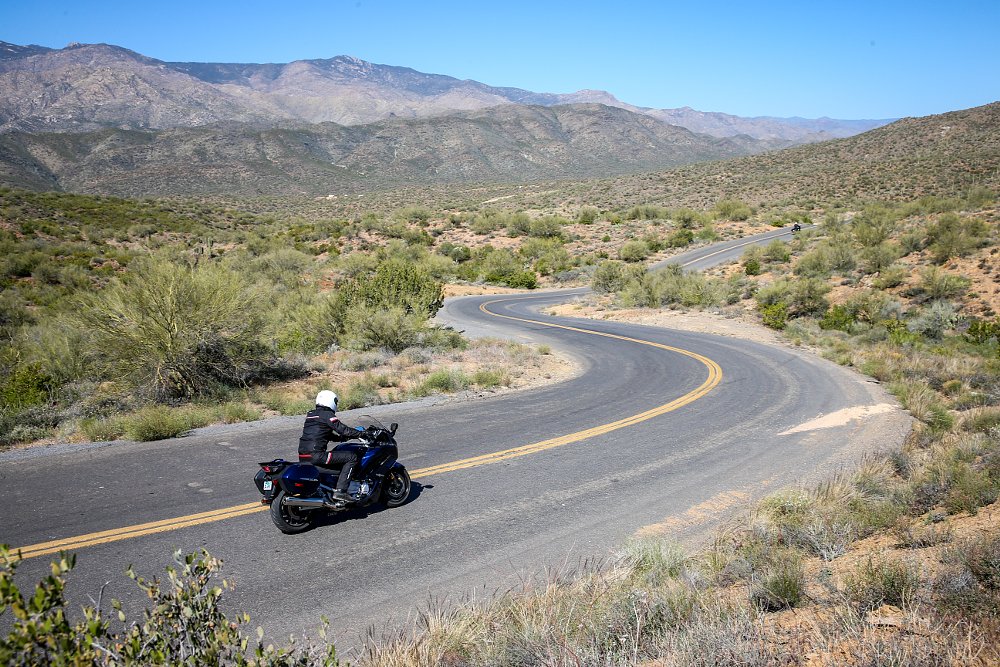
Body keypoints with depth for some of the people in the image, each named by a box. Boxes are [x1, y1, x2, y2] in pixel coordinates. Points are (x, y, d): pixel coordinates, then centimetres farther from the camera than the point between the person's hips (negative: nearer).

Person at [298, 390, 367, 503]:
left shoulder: (311, 414, 21)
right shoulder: (327, 415, -6)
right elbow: (342, 429, -12)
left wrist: (342, 438, 28)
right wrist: (361, 432, 0)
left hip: (302, 456, 9)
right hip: (316, 455, -9)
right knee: (352, 457, -6)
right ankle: (340, 491, -14)